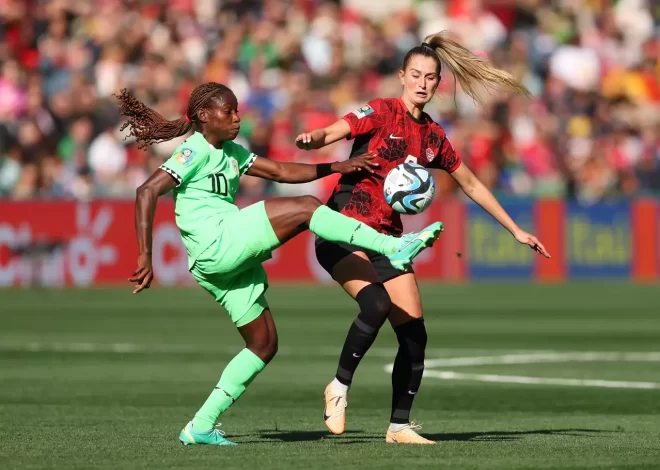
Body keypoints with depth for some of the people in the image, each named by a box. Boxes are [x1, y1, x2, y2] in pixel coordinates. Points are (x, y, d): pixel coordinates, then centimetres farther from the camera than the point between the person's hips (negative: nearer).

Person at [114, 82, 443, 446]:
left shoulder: (230, 152, 20)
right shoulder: (195, 151, -6)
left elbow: (282, 172, 18)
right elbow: (147, 191, -16)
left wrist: (336, 167, 5)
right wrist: (145, 256, -22)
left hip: (232, 262, 10)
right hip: (216, 245, -10)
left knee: (264, 344, 10)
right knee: (305, 208, -17)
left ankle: (201, 426, 11)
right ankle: (395, 247, -20)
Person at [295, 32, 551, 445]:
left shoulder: (433, 137, 10)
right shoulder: (381, 112, -7)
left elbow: (472, 185, 22)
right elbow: (332, 133, -22)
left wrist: (516, 231, 24)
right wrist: (312, 139, -47)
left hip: (387, 239, 6)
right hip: (343, 230, -6)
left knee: (415, 335, -3)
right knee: (376, 304, -31)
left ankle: (400, 426, 10)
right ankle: (340, 387, -11)